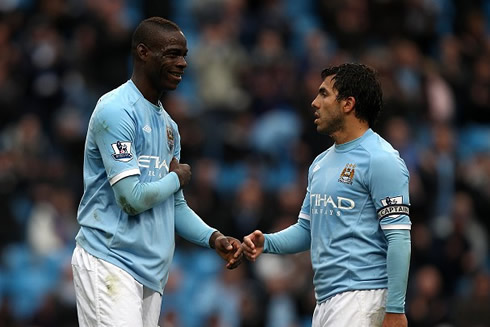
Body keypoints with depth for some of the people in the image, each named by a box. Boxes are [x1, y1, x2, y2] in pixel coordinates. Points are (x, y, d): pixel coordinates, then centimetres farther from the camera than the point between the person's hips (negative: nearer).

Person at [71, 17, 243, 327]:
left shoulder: (168, 126, 18)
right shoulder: (116, 111, -10)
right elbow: (132, 199, -17)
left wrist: (213, 238, 5)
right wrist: (178, 177, 1)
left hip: (152, 274, 9)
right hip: (110, 263, -9)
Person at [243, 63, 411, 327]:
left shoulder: (380, 159, -9)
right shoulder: (321, 162, 19)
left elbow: (399, 238, -14)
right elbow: (306, 229, 24)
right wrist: (266, 243, 3)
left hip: (361, 299, -9)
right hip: (324, 301, 9)